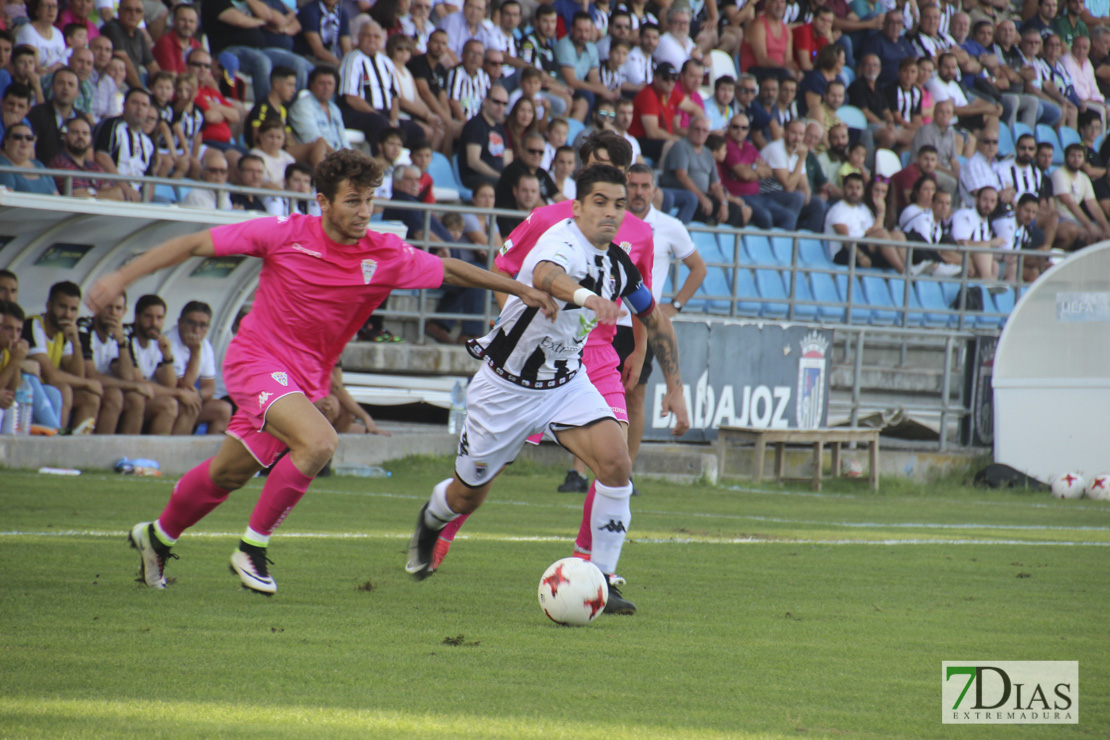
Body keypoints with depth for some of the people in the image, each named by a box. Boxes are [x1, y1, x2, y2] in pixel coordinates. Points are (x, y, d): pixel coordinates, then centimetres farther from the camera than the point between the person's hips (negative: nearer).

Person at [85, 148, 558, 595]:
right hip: (257, 358, -5)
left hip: (306, 380, 5)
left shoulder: (386, 257, -7)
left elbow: (448, 270, 8)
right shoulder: (286, 235, -15)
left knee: (228, 473, 15)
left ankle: (157, 537, 40)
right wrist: (123, 277, -15)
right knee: (318, 443, -28)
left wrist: (521, 289, 4)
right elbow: (195, 244, -10)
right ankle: (252, 548, -13)